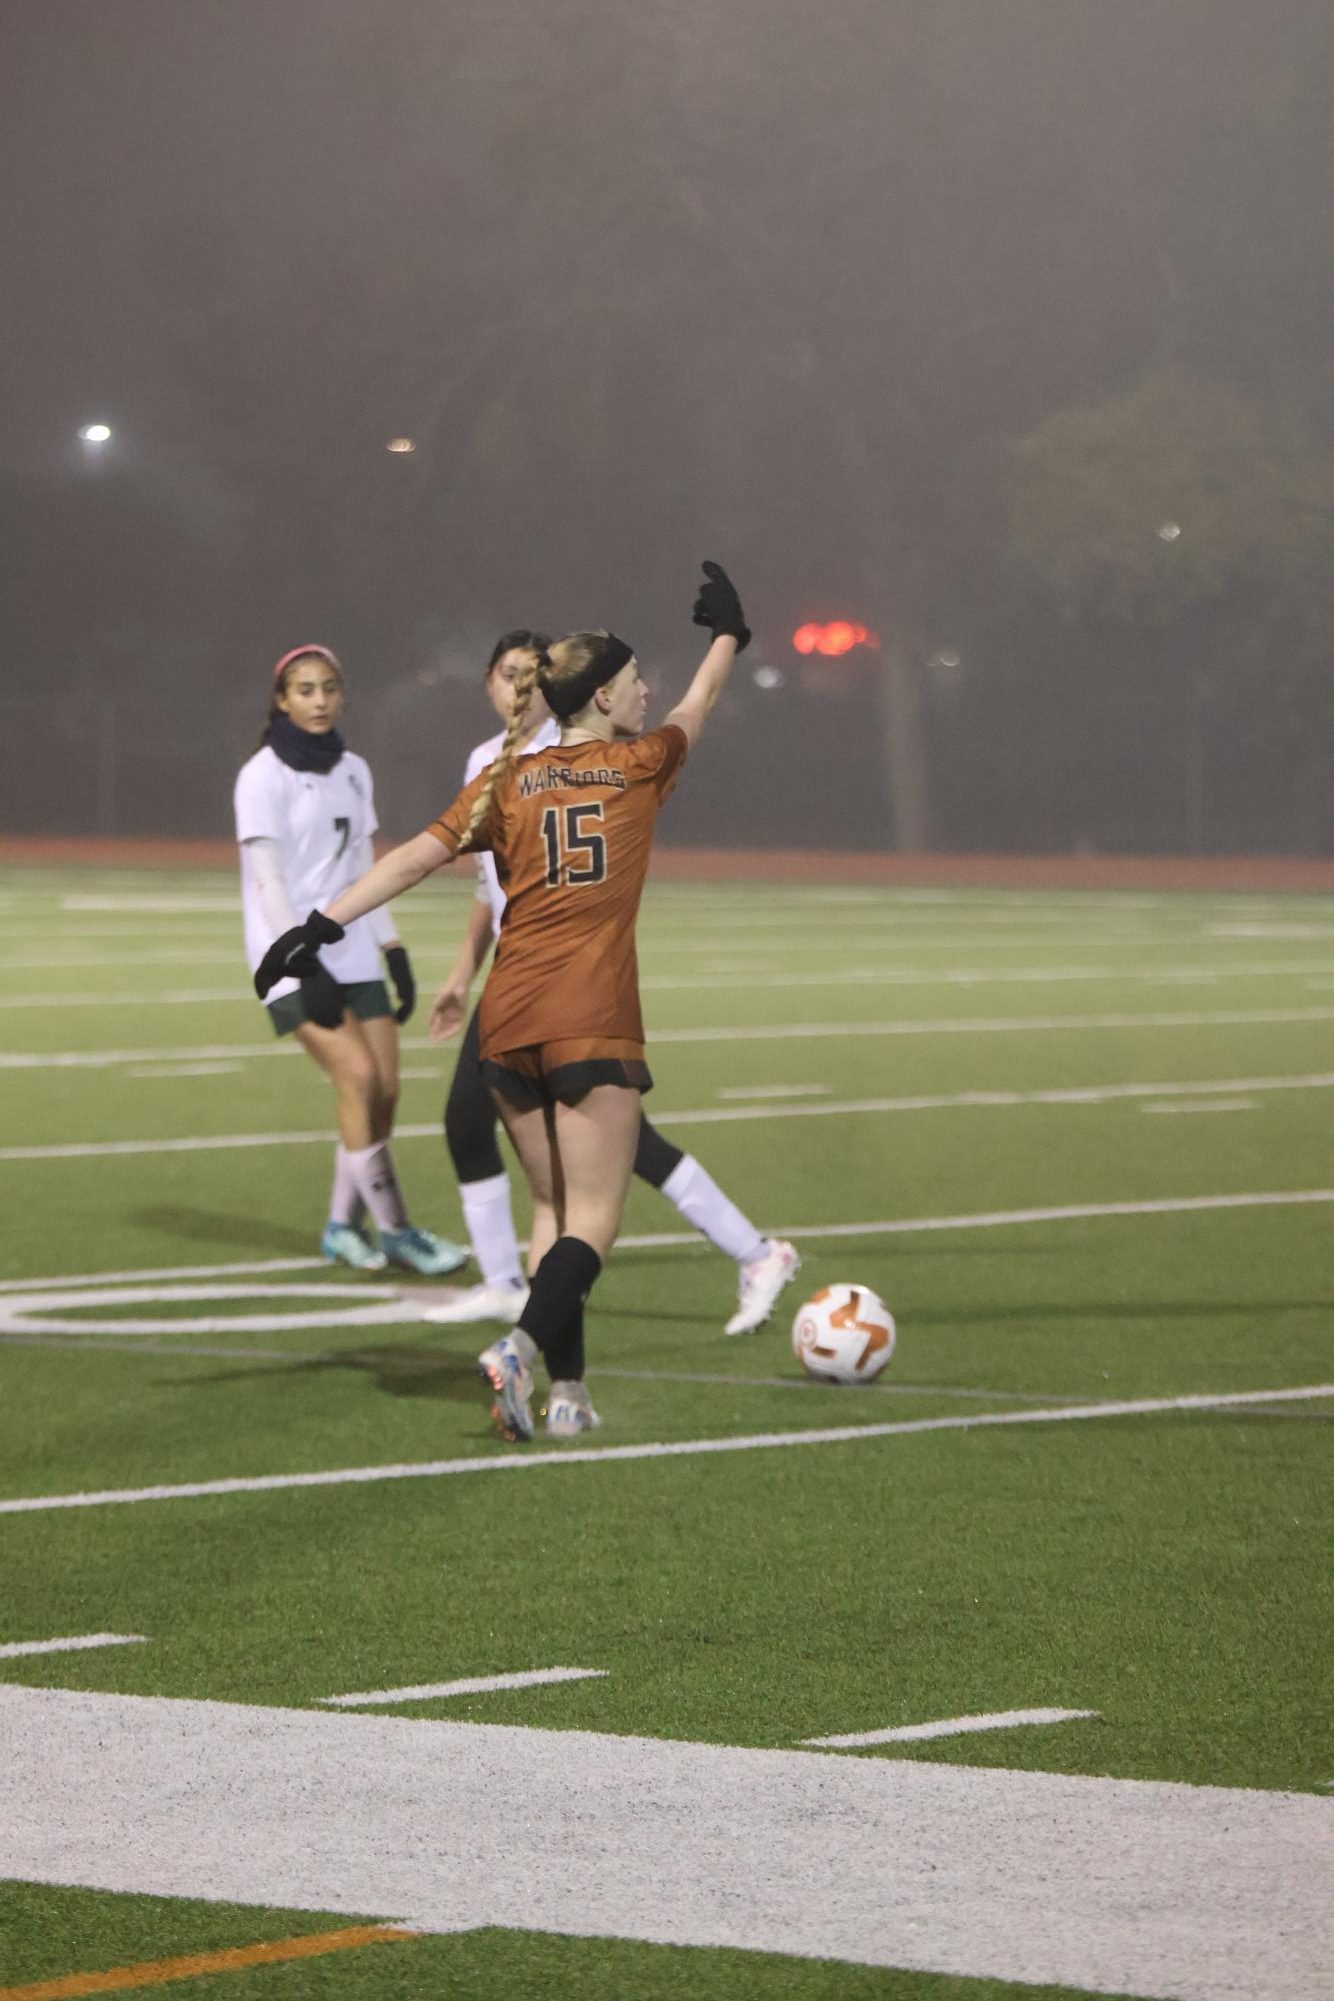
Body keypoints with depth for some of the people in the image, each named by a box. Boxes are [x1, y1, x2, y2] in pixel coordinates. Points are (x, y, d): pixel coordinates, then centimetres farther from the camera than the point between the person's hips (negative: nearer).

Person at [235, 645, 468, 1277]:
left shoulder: (353, 771, 12)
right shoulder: (264, 776, -8)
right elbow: (268, 881, -13)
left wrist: (394, 952, 12)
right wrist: (305, 964, -20)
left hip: (351, 952, 6)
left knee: (384, 1089, -3)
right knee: (358, 1076, -18)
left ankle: (343, 1227, 11)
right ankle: (393, 1230, -13)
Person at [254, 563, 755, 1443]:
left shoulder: (507, 781, 10)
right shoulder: (639, 767, 6)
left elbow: (418, 856, 0)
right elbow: (700, 701, 25)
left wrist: (323, 924, -1)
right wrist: (730, 630, 44)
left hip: (508, 1017, 4)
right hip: (593, 1019, -4)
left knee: (554, 1207, 14)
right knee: (593, 1218, -5)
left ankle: (568, 1393, 8)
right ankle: (523, 1346, -28)